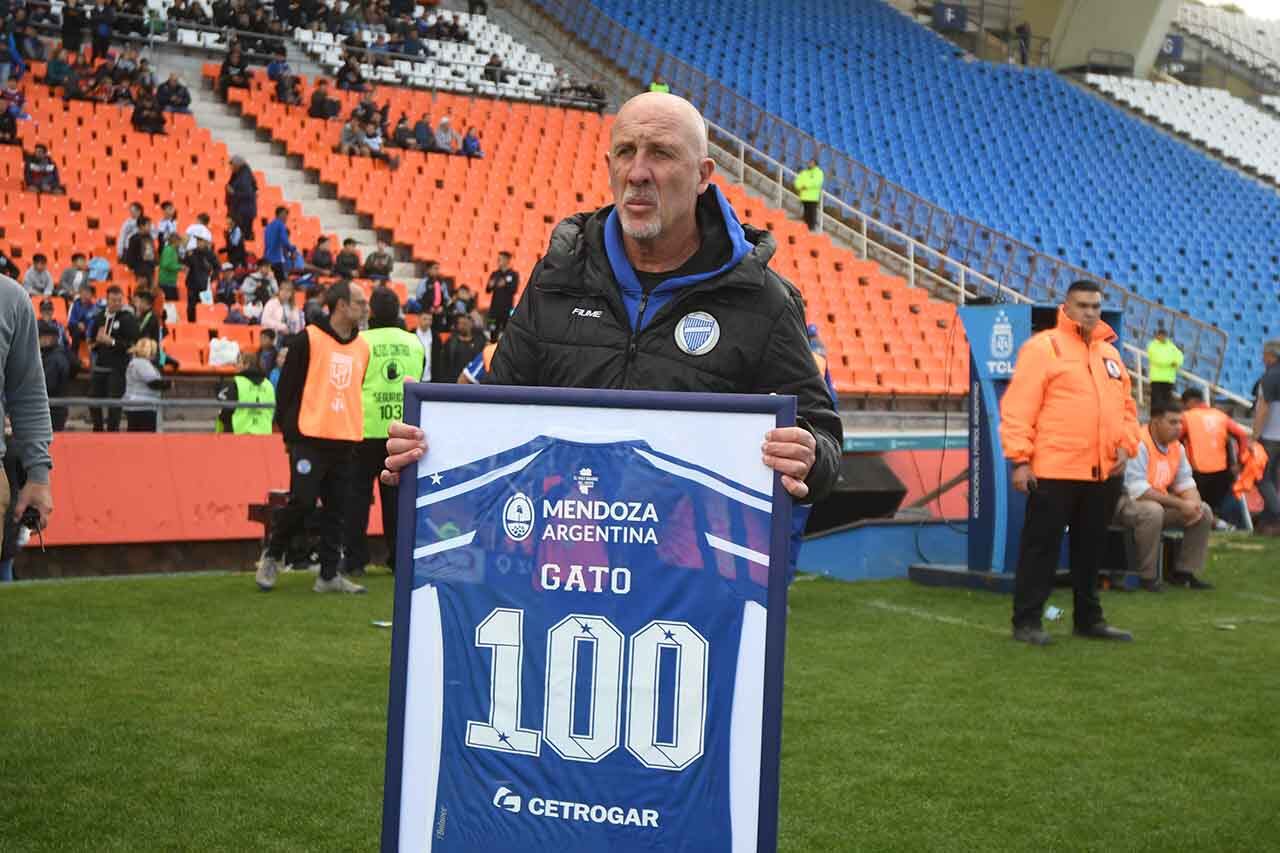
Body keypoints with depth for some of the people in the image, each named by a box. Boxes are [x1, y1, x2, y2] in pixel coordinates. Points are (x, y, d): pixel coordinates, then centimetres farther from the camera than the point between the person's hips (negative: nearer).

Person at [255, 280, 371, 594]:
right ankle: (272, 556, 16)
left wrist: (355, 431, 14)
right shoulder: (308, 339, -6)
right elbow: (287, 386, -3)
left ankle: (330, 574, 13)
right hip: (310, 438, -6)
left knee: (337, 509, 6)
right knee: (302, 502, -7)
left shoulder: (362, 347, 12)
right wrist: (289, 430, -4)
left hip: (346, 440, 6)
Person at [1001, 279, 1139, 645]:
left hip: (1104, 474, 7)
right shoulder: (1042, 347, -6)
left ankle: (1089, 619, 25)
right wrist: (1020, 459, -15)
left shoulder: (1110, 353, 16)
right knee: (1041, 547, -1)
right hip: (1053, 471, -6)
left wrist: (1126, 446, 7)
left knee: (1091, 548, 15)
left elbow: (1126, 407, 23)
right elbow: (1018, 408, -11)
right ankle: (1026, 621, 6)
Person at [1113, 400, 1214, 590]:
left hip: (1162, 503, 8)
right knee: (1152, 511, -39)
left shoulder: (1177, 447, 5)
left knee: (1204, 512, -2)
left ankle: (1184, 571, 7)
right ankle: (1148, 576, -23)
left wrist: (1194, 504, -15)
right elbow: (1138, 491, -28)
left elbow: (1186, 483, 9)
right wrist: (1180, 504, -26)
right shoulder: (1139, 445, -22)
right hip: (1128, 502, -8)